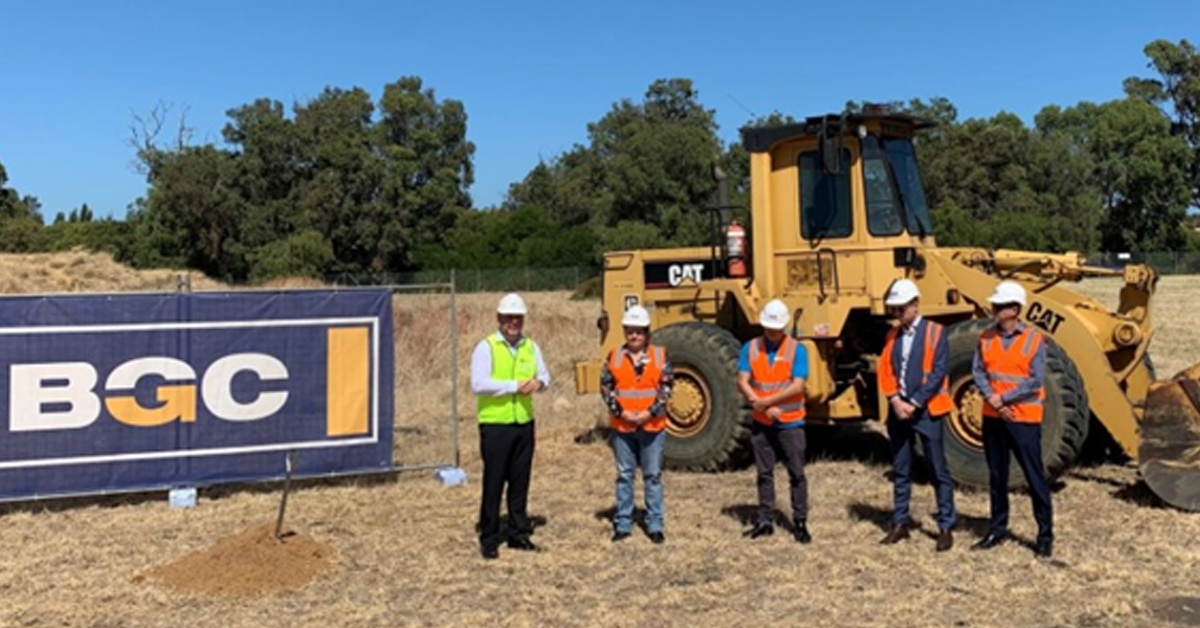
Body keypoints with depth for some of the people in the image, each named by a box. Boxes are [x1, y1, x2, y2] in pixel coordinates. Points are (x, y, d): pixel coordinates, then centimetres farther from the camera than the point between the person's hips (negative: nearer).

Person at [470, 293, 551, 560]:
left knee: (520, 481, 11)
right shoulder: (486, 347, -6)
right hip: (495, 425, -5)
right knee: (493, 482, 1)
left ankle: (519, 533, 23)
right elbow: (478, 384, -16)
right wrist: (515, 386, -18)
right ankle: (489, 538, 11)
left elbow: (544, 375, 15)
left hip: (524, 423, 5)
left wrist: (539, 382, -9)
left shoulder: (531, 347, 11)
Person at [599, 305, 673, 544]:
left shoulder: (660, 355, 1)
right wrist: (622, 412, -11)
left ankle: (655, 525, 14)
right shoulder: (614, 356, 3)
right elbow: (605, 387, 0)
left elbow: (666, 388, -3)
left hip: (652, 426, -1)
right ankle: (622, 524, 17)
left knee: (653, 476, 5)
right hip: (622, 426, 1)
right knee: (624, 475, 8)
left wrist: (649, 413, -13)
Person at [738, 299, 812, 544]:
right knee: (764, 473, 10)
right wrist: (766, 408, -16)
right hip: (761, 423, 3)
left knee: (796, 474, 3)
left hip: (790, 423, -2)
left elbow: (797, 387, -15)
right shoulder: (750, 348, 1)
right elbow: (742, 382, -6)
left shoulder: (797, 349, -6)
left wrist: (765, 401, -17)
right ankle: (765, 521, 19)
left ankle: (800, 522, 12)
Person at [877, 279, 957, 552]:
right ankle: (900, 524, 20)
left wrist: (914, 404, -15)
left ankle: (945, 527, 9)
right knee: (900, 470, 11)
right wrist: (895, 401, -9)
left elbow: (939, 372, -11)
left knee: (938, 470, 1)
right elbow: (885, 370, 6)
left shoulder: (935, 332, -5)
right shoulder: (893, 335, 11)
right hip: (898, 411, 5)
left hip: (926, 411, -5)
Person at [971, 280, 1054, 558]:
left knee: (1035, 477, 1)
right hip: (992, 417, 5)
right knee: (997, 476, 14)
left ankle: (1045, 535, 11)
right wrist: (991, 398, -14)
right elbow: (978, 371, 1)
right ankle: (998, 528, 26)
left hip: (1023, 418, -5)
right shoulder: (987, 337, 5)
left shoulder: (1033, 338, -9)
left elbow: (1035, 382, -14)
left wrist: (1003, 398, -15)